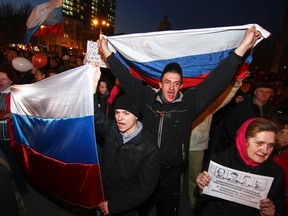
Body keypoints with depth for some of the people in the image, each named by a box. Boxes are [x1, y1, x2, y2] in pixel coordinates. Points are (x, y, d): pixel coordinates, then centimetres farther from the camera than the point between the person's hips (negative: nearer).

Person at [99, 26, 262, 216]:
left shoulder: (189, 102, -10)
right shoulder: (147, 97, -7)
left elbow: (216, 80, -14)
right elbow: (126, 77, -3)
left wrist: (243, 47, -17)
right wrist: (106, 51, 0)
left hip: (171, 175, 0)